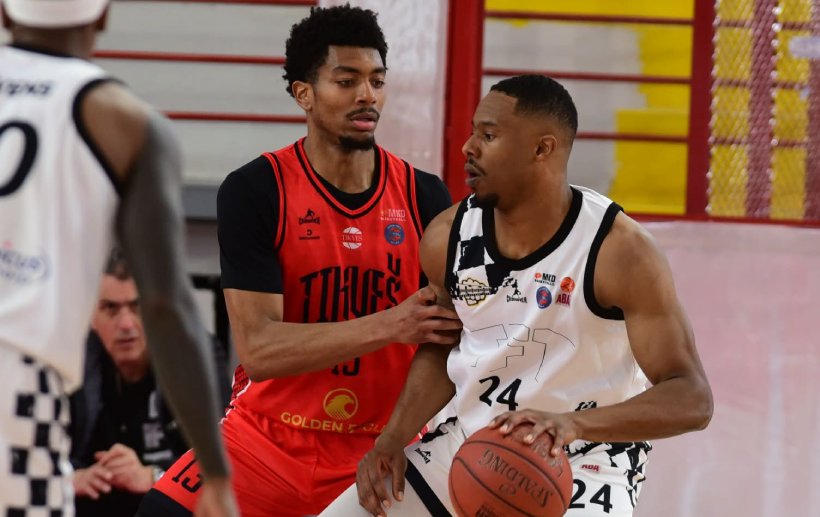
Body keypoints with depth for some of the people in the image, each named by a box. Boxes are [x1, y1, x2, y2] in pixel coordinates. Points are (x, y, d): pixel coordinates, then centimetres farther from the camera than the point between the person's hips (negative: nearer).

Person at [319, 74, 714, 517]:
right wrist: (393, 439, -3)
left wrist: (575, 422, -40)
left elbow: (692, 400, -25)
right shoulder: (448, 236, -6)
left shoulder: (620, 251, -21)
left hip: (580, 467, -5)